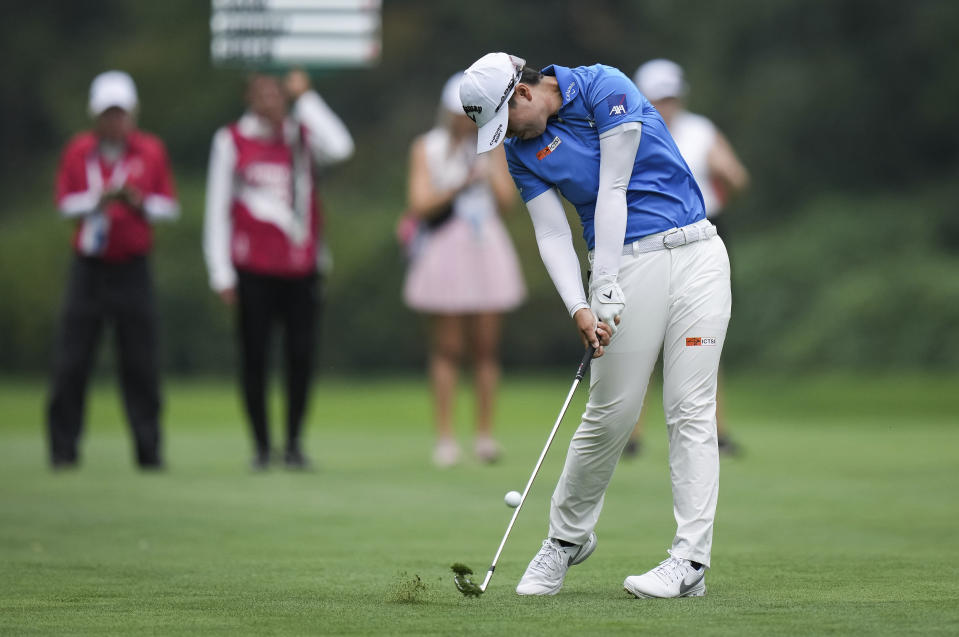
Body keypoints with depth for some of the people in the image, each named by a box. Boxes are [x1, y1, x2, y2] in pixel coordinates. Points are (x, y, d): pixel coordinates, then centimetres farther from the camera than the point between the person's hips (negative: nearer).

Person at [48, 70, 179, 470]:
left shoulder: (152, 151, 4)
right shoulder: (78, 151, 4)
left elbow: (168, 208, 6)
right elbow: (65, 204, 2)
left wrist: (139, 203, -14)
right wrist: (97, 201, -16)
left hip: (132, 268, 0)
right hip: (88, 267, 0)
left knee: (140, 362, -1)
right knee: (71, 360, -5)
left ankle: (148, 449, 5)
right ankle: (63, 448, 2)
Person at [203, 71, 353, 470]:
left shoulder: (302, 135, 8)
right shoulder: (231, 141, 3)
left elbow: (339, 148, -14)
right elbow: (217, 208, 4)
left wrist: (306, 98, -8)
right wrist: (221, 273, -1)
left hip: (302, 268, 2)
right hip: (253, 268, -2)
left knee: (301, 355, 0)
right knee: (254, 358, 0)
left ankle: (294, 444, 12)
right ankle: (261, 445, 10)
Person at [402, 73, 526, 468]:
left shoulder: (493, 145, 11)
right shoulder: (426, 148, 4)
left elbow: (507, 201, 4)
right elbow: (420, 205, -5)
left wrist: (490, 166, -7)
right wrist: (458, 186, -17)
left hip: (487, 248, 2)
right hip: (445, 250, -2)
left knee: (487, 346, 0)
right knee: (446, 348, -4)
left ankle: (485, 434, 5)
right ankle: (445, 438, -2)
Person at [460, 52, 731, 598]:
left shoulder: (603, 89, -8)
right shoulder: (522, 149, 6)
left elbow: (613, 193, -11)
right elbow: (553, 236, 0)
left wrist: (606, 290, -13)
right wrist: (580, 307, -17)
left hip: (693, 252, -3)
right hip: (626, 265, 3)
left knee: (691, 411, -7)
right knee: (611, 413, 2)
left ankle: (691, 559, -9)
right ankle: (568, 538, 21)